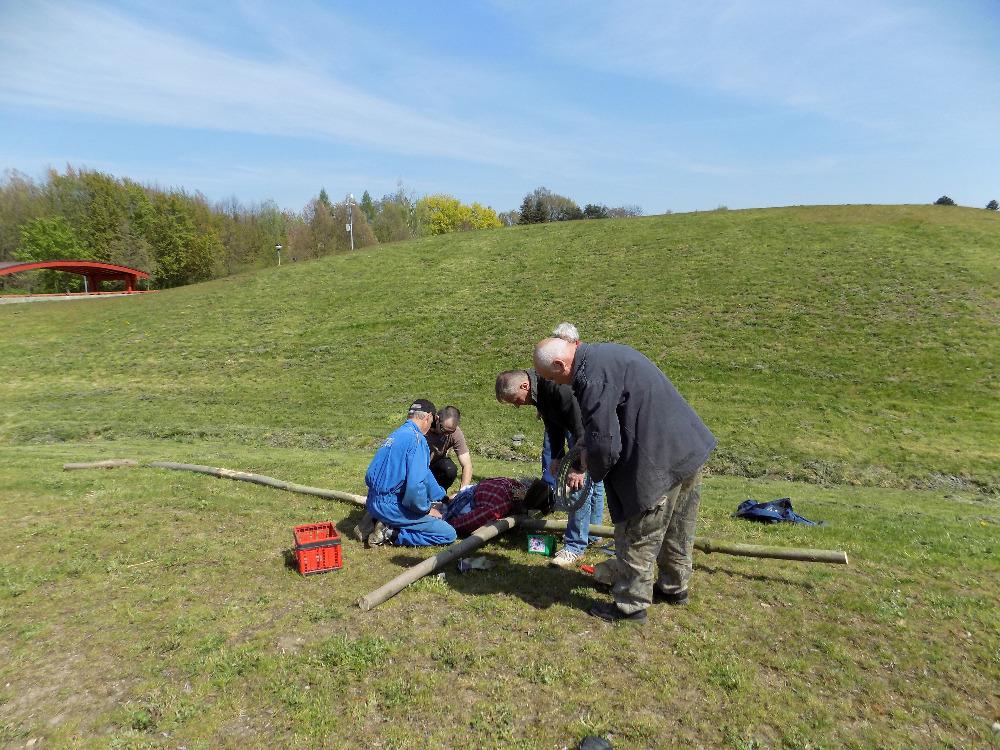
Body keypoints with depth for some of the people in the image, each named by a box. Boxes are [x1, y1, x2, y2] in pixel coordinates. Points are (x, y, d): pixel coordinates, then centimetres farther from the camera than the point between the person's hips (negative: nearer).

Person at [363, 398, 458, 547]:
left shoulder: (396, 435, 14)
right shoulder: (416, 439, -15)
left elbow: (424, 474, 24)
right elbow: (415, 485, -25)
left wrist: (442, 496, 33)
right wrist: (426, 509, -6)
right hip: (391, 506, -9)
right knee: (449, 534, -5)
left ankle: (381, 522, 11)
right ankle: (391, 533, -8)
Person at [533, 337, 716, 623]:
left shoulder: (593, 377, -22)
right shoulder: (609, 352, 9)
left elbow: (604, 446, -24)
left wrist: (593, 467, -1)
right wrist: (590, 445, 19)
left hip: (659, 465, -10)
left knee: (637, 538, 8)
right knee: (677, 531, 26)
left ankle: (631, 605, 23)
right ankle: (675, 587, 44)